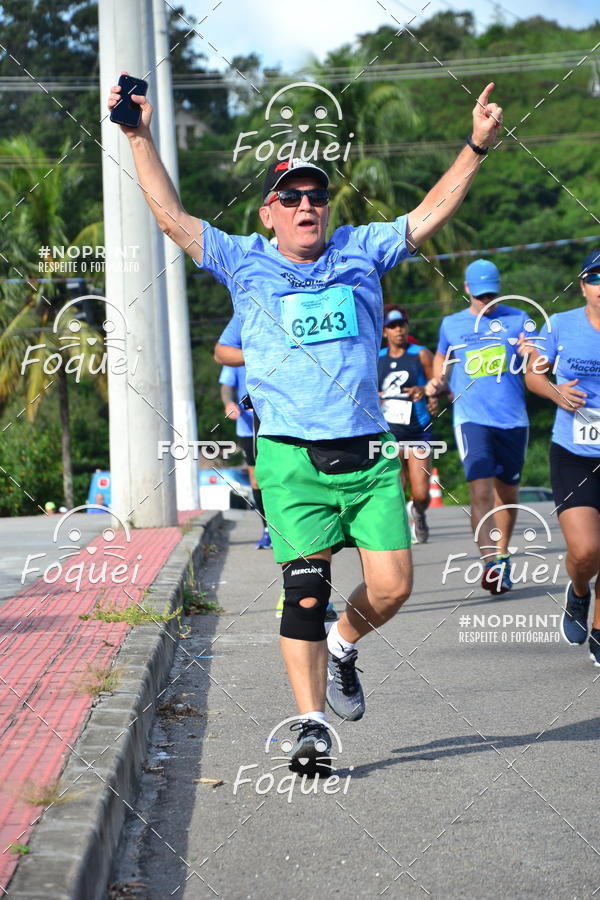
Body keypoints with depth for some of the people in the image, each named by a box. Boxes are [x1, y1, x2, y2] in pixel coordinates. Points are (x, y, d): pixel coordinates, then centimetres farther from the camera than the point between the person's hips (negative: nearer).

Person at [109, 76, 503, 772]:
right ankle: (311, 724, 1)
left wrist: (477, 145, 9)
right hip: (293, 459, -2)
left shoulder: (361, 250, 13)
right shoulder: (244, 262, 8)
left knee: (392, 588, -2)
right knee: (306, 592, -7)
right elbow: (171, 216, 4)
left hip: (368, 453, 3)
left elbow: (431, 213, 15)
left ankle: (343, 646, 29)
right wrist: (140, 138, -1)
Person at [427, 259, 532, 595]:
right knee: (481, 491, -18)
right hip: (471, 418, -1)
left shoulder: (519, 319, 7)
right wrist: (437, 383, 8)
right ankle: (491, 565, -23)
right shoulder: (451, 324, 11)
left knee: (507, 494, 12)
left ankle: (502, 556, 31)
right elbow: (442, 358, 28)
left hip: (513, 419, 1)